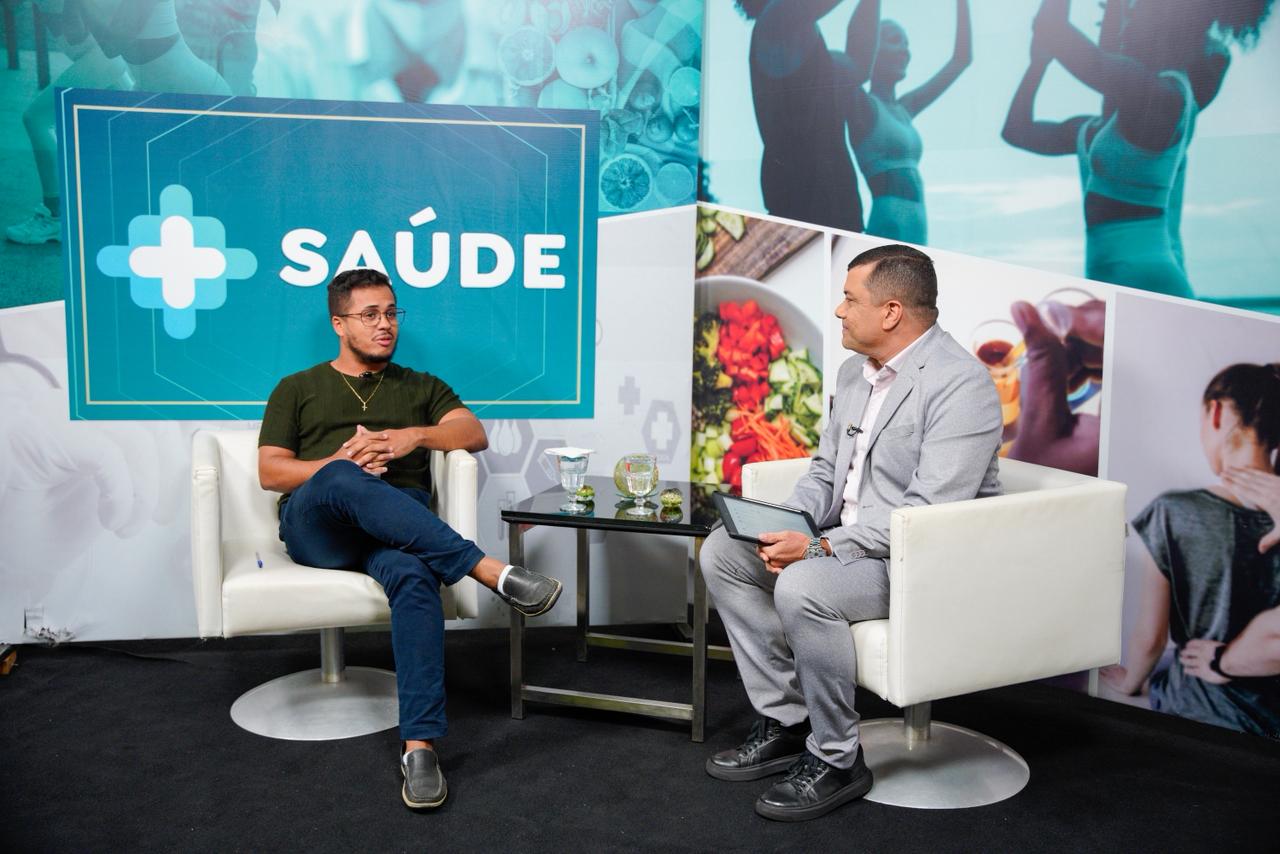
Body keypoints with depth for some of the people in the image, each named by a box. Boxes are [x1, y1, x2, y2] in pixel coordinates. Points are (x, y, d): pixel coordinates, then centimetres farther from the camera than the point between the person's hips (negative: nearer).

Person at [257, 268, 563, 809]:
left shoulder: (420, 387, 27)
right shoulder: (297, 389, 24)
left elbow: (475, 434, 11)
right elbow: (270, 473, 11)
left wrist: (415, 436, -7)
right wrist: (338, 464, -7)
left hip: (398, 523, 1)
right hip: (313, 526, 0)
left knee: (415, 574, -38)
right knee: (341, 479, -39)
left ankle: (419, 746, -41)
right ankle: (492, 572, -43)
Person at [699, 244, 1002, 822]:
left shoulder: (961, 384, -19)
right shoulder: (855, 371, 10)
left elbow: (929, 511, -26)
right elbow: (827, 469, 15)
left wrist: (822, 547, -27)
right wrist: (788, 525, -6)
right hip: (845, 541, 9)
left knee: (803, 587, -32)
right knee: (721, 552, -2)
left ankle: (836, 758, -9)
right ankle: (784, 722, 5)